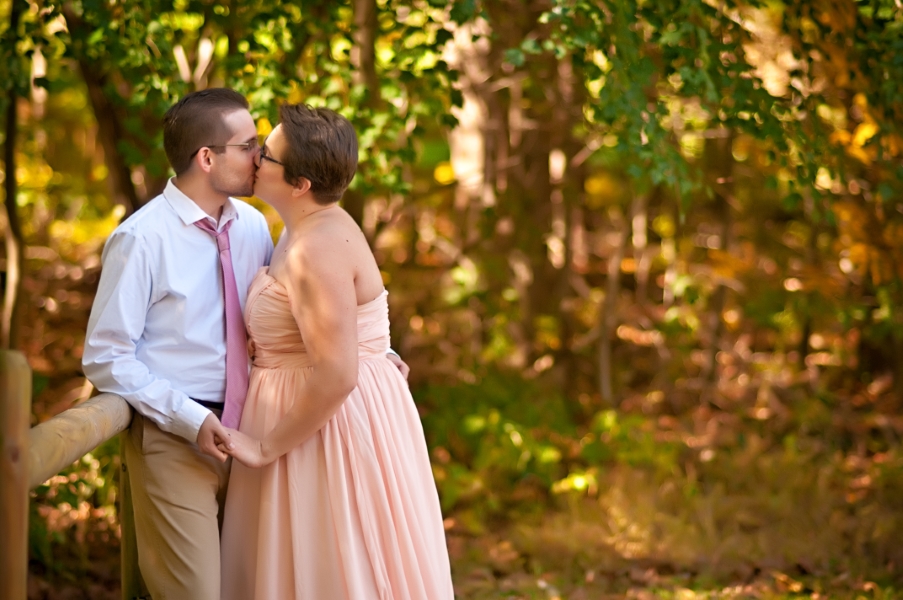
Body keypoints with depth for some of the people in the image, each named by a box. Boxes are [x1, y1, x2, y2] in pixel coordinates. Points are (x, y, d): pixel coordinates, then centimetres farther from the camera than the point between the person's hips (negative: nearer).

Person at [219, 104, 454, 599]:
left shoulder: (319, 248, -23)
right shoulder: (304, 230, 9)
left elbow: (335, 376, -27)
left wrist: (266, 447, -19)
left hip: (327, 424, -10)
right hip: (323, 418, 10)